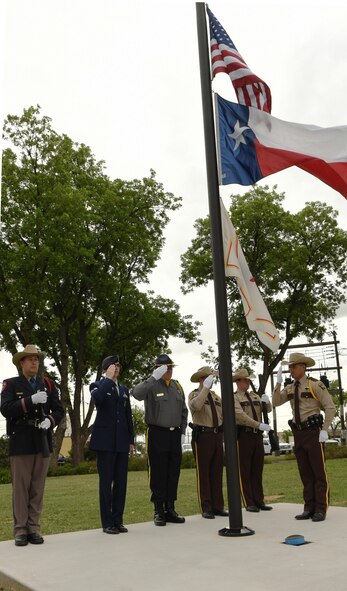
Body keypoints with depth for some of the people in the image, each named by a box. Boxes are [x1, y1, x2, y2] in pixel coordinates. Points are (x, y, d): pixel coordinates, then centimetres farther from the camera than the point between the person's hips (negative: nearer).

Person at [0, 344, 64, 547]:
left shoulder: (48, 385, 12)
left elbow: (59, 410, 6)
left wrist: (50, 420, -15)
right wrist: (31, 400, -20)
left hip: (43, 442, 3)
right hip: (20, 443, -3)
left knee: (38, 488, 6)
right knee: (20, 487, 1)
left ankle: (34, 528, 14)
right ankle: (20, 530, 10)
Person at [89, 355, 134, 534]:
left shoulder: (124, 390, 18)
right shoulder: (98, 385, 1)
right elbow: (97, 398, -24)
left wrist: (131, 440, 11)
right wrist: (109, 378, -15)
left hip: (122, 442, 5)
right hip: (105, 440, -5)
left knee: (121, 482, 5)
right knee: (106, 481, -1)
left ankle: (118, 520, 14)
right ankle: (107, 523, 5)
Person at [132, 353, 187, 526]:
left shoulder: (177, 386, 12)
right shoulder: (151, 385, -5)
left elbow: (184, 411, 17)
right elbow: (136, 394, -28)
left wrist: (182, 432, 8)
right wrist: (154, 377, -30)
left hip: (175, 435, 5)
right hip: (157, 434, -5)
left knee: (173, 474, 9)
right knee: (158, 474, 0)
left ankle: (170, 510, 18)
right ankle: (159, 512, 9)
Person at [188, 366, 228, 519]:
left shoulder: (215, 396, 16)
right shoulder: (194, 395, -3)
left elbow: (223, 415, 16)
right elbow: (196, 406, -27)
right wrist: (205, 388, -27)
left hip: (217, 436, 6)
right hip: (202, 436, -6)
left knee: (217, 473, 8)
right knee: (203, 474, -1)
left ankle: (218, 507, 15)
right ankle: (206, 509, 4)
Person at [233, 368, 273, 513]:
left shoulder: (255, 396, 16)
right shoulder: (234, 398, -4)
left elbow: (268, 409, 10)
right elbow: (241, 415, -17)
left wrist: (267, 401, -13)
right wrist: (259, 425, -25)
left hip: (257, 436, 6)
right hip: (243, 435, -6)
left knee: (257, 470, 10)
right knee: (245, 471, 1)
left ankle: (259, 501, 17)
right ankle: (249, 503, 6)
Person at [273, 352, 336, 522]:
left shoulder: (315, 385, -8)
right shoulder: (290, 388, 10)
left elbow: (330, 408, -9)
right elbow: (275, 402, 1)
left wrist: (324, 430, -14)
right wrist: (278, 383, -8)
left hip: (313, 432, -6)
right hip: (298, 433, 6)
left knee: (319, 472, 0)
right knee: (305, 473, 10)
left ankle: (321, 510, 6)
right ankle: (309, 508, 16)